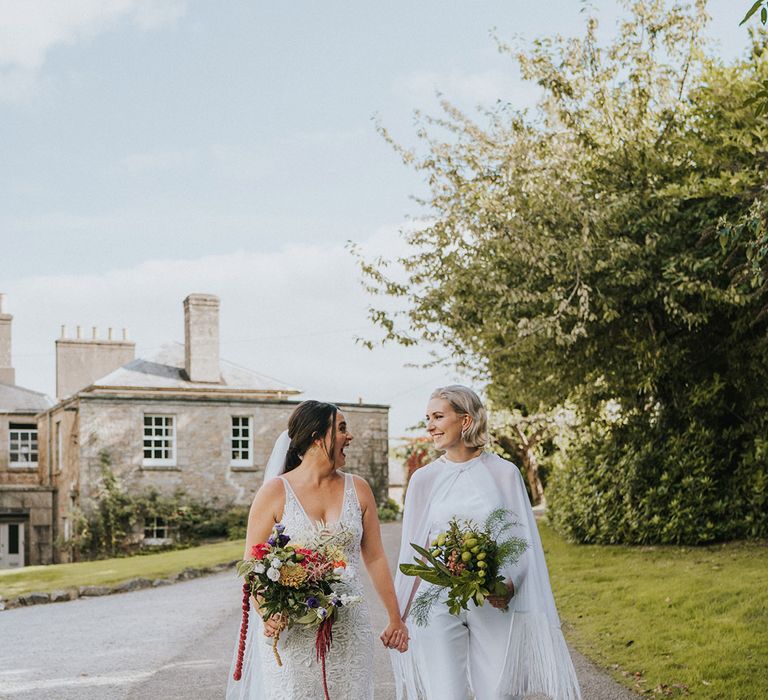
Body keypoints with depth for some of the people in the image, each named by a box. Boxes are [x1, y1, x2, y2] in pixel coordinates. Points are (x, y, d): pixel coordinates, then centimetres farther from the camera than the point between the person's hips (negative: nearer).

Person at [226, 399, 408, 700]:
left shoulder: (358, 490, 7)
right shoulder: (274, 492, -3)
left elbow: (375, 558, 12)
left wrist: (395, 619, 12)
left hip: (349, 635, 3)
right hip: (291, 635, -3)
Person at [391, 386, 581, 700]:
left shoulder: (504, 473, 3)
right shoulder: (423, 479, 9)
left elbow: (523, 539, 4)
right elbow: (413, 550, 13)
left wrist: (511, 583, -14)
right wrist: (401, 616, 10)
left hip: (496, 603, -1)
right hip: (439, 605, 1)